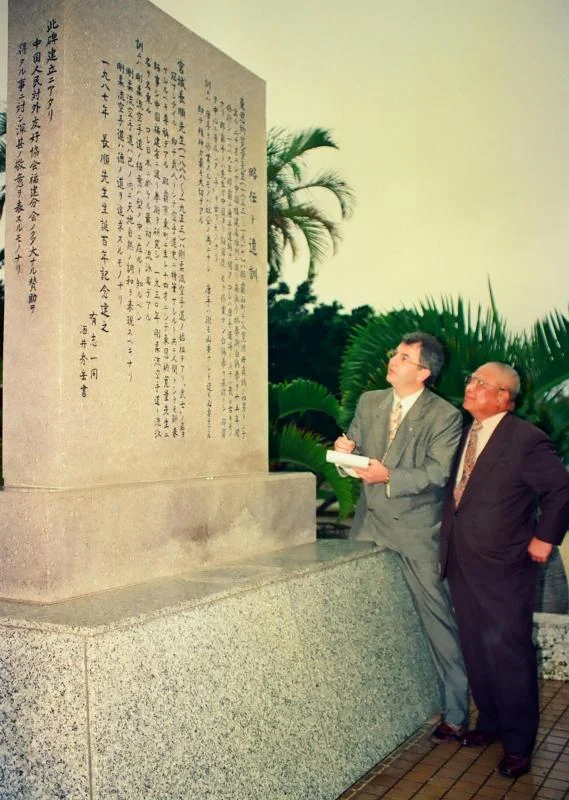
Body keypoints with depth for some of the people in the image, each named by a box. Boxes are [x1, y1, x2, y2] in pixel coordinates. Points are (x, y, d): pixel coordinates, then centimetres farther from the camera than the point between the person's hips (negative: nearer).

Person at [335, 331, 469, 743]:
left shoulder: (445, 417, -8)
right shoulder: (369, 402, 8)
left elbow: (438, 473, -15)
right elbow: (355, 453, 13)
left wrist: (389, 476, -25)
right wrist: (346, 452, -10)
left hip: (417, 529, -5)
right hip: (369, 523, 5)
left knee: (438, 619, 1)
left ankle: (456, 713, 15)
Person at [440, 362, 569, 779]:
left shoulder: (526, 439, -12)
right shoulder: (464, 435, 8)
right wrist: (449, 546, 10)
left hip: (503, 569, -6)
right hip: (462, 564, 7)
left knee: (509, 655, 3)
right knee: (476, 651, 17)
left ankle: (518, 743, 19)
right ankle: (490, 722, 35)